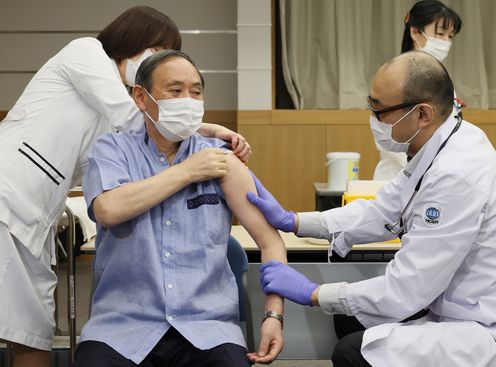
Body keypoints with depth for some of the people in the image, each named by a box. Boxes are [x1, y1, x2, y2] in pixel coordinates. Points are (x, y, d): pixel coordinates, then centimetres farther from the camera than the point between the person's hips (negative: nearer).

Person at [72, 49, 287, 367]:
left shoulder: (219, 158, 8)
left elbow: (270, 239, 5)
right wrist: (187, 171, -6)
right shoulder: (113, 149, 7)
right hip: (123, 325, -1)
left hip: (207, 325, 1)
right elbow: (108, 209, -15)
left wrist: (274, 314, -9)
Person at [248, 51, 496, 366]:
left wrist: (312, 293, -12)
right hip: (457, 311, 9)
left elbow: (403, 291, -24)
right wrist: (290, 220, 5)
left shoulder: (456, 176, -28)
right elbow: (381, 212, 10)